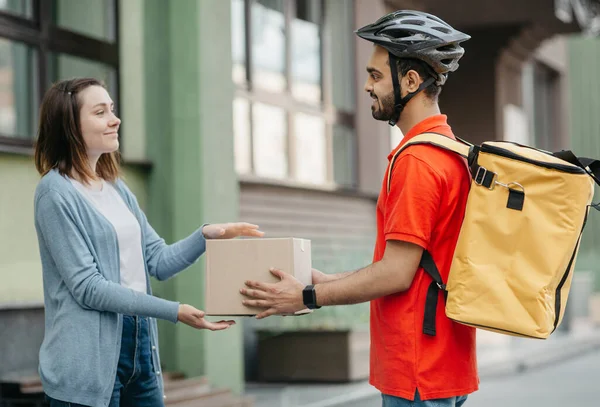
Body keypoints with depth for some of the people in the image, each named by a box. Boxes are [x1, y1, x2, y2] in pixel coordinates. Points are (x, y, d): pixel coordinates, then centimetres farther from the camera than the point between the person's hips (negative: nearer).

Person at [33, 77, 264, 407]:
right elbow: (87, 287, -16)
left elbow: (158, 261, 11)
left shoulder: (117, 188, 14)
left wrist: (206, 235, -7)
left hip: (139, 345, 8)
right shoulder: (56, 191, -10)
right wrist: (174, 311, -20)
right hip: (87, 361, -7)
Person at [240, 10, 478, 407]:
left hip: (417, 374, -10)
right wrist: (331, 283, 18)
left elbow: (396, 273, -20)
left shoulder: (417, 161, -18)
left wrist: (307, 296, -10)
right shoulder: (452, 153, 14)